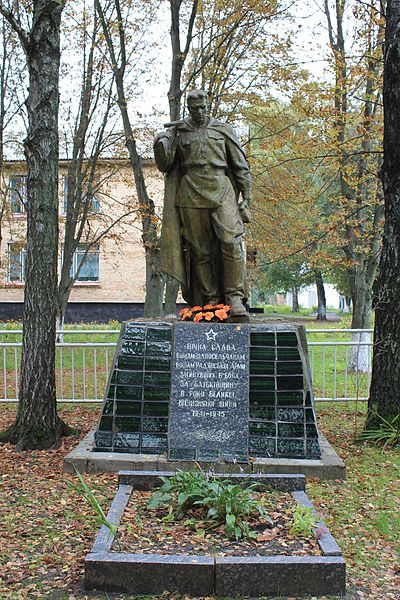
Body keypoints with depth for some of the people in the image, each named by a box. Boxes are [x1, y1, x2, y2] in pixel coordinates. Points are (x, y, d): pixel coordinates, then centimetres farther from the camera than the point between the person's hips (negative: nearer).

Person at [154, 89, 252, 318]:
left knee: (232, 243, -17)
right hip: (191, 197, 1)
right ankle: (210, 301, 3)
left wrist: (246, 198, 4)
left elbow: (241, 167, 12)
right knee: (200, 250, -2)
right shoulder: (178, 132, 15)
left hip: (221, 192, -1)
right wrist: (161, 142, -8)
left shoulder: (224, 130, 14)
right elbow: (164, 165, 10)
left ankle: (235, 299, -15)